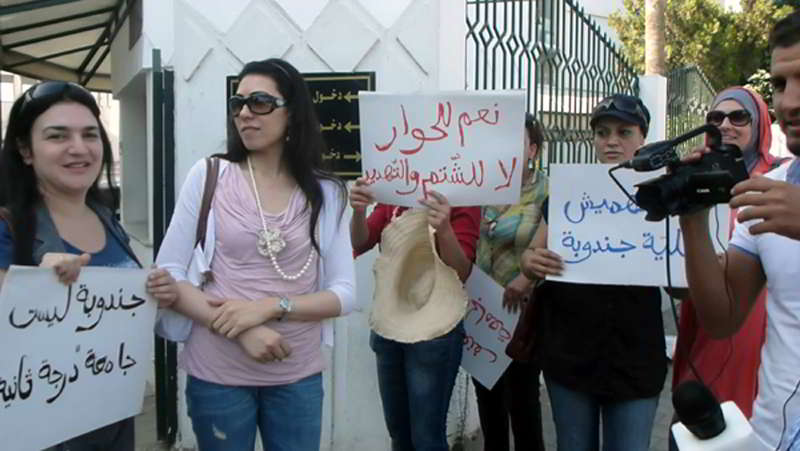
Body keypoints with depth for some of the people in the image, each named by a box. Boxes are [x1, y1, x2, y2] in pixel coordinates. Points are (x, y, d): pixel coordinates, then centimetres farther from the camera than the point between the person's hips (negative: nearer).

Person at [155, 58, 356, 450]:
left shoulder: (325, 193, -1)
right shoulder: (209, 176, -3)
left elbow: (344, 293, -2)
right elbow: (167, 272, -4)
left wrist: (270, 307, -17)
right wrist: (240, 330, -16)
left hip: (299, 378, 1)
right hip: (217, 375, -1)